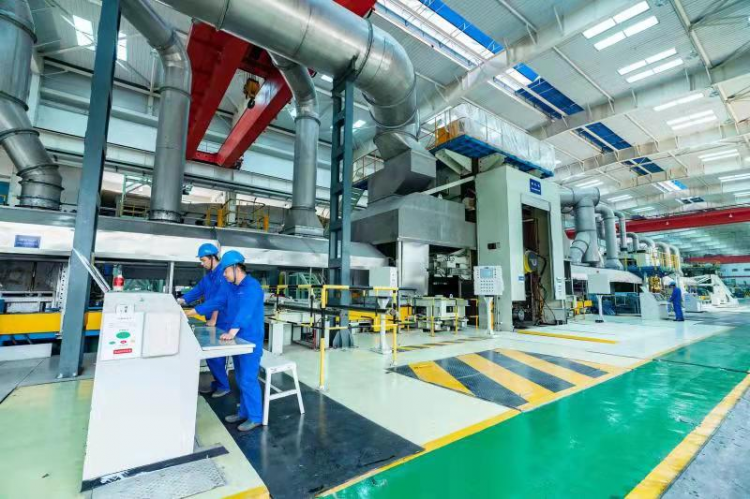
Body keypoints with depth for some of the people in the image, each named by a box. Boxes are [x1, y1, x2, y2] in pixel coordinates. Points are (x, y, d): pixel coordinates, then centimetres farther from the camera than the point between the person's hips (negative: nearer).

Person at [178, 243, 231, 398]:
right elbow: (197, 291, 17)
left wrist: (213, 320, -18)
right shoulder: (208, 275, 12)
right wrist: (178, 302, 10)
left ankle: (224, 386, 16)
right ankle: (217, 383, 30)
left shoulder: (223, 273, -18)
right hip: (212, 321, 9)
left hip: (221, 322, -9)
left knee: (215, 355, -1)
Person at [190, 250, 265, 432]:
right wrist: (192, 312, 21)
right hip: (238, 340, 9)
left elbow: (245, 312, -32)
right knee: (241, 380, 19)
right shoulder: (231, 287, 9)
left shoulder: (252, 286, -20)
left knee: (248, 380, -1)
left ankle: (255, 417, 14)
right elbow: (215, 302, 18)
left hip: (250, 342, -9)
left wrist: (232, 332, -41)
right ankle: (244, 412, 33)